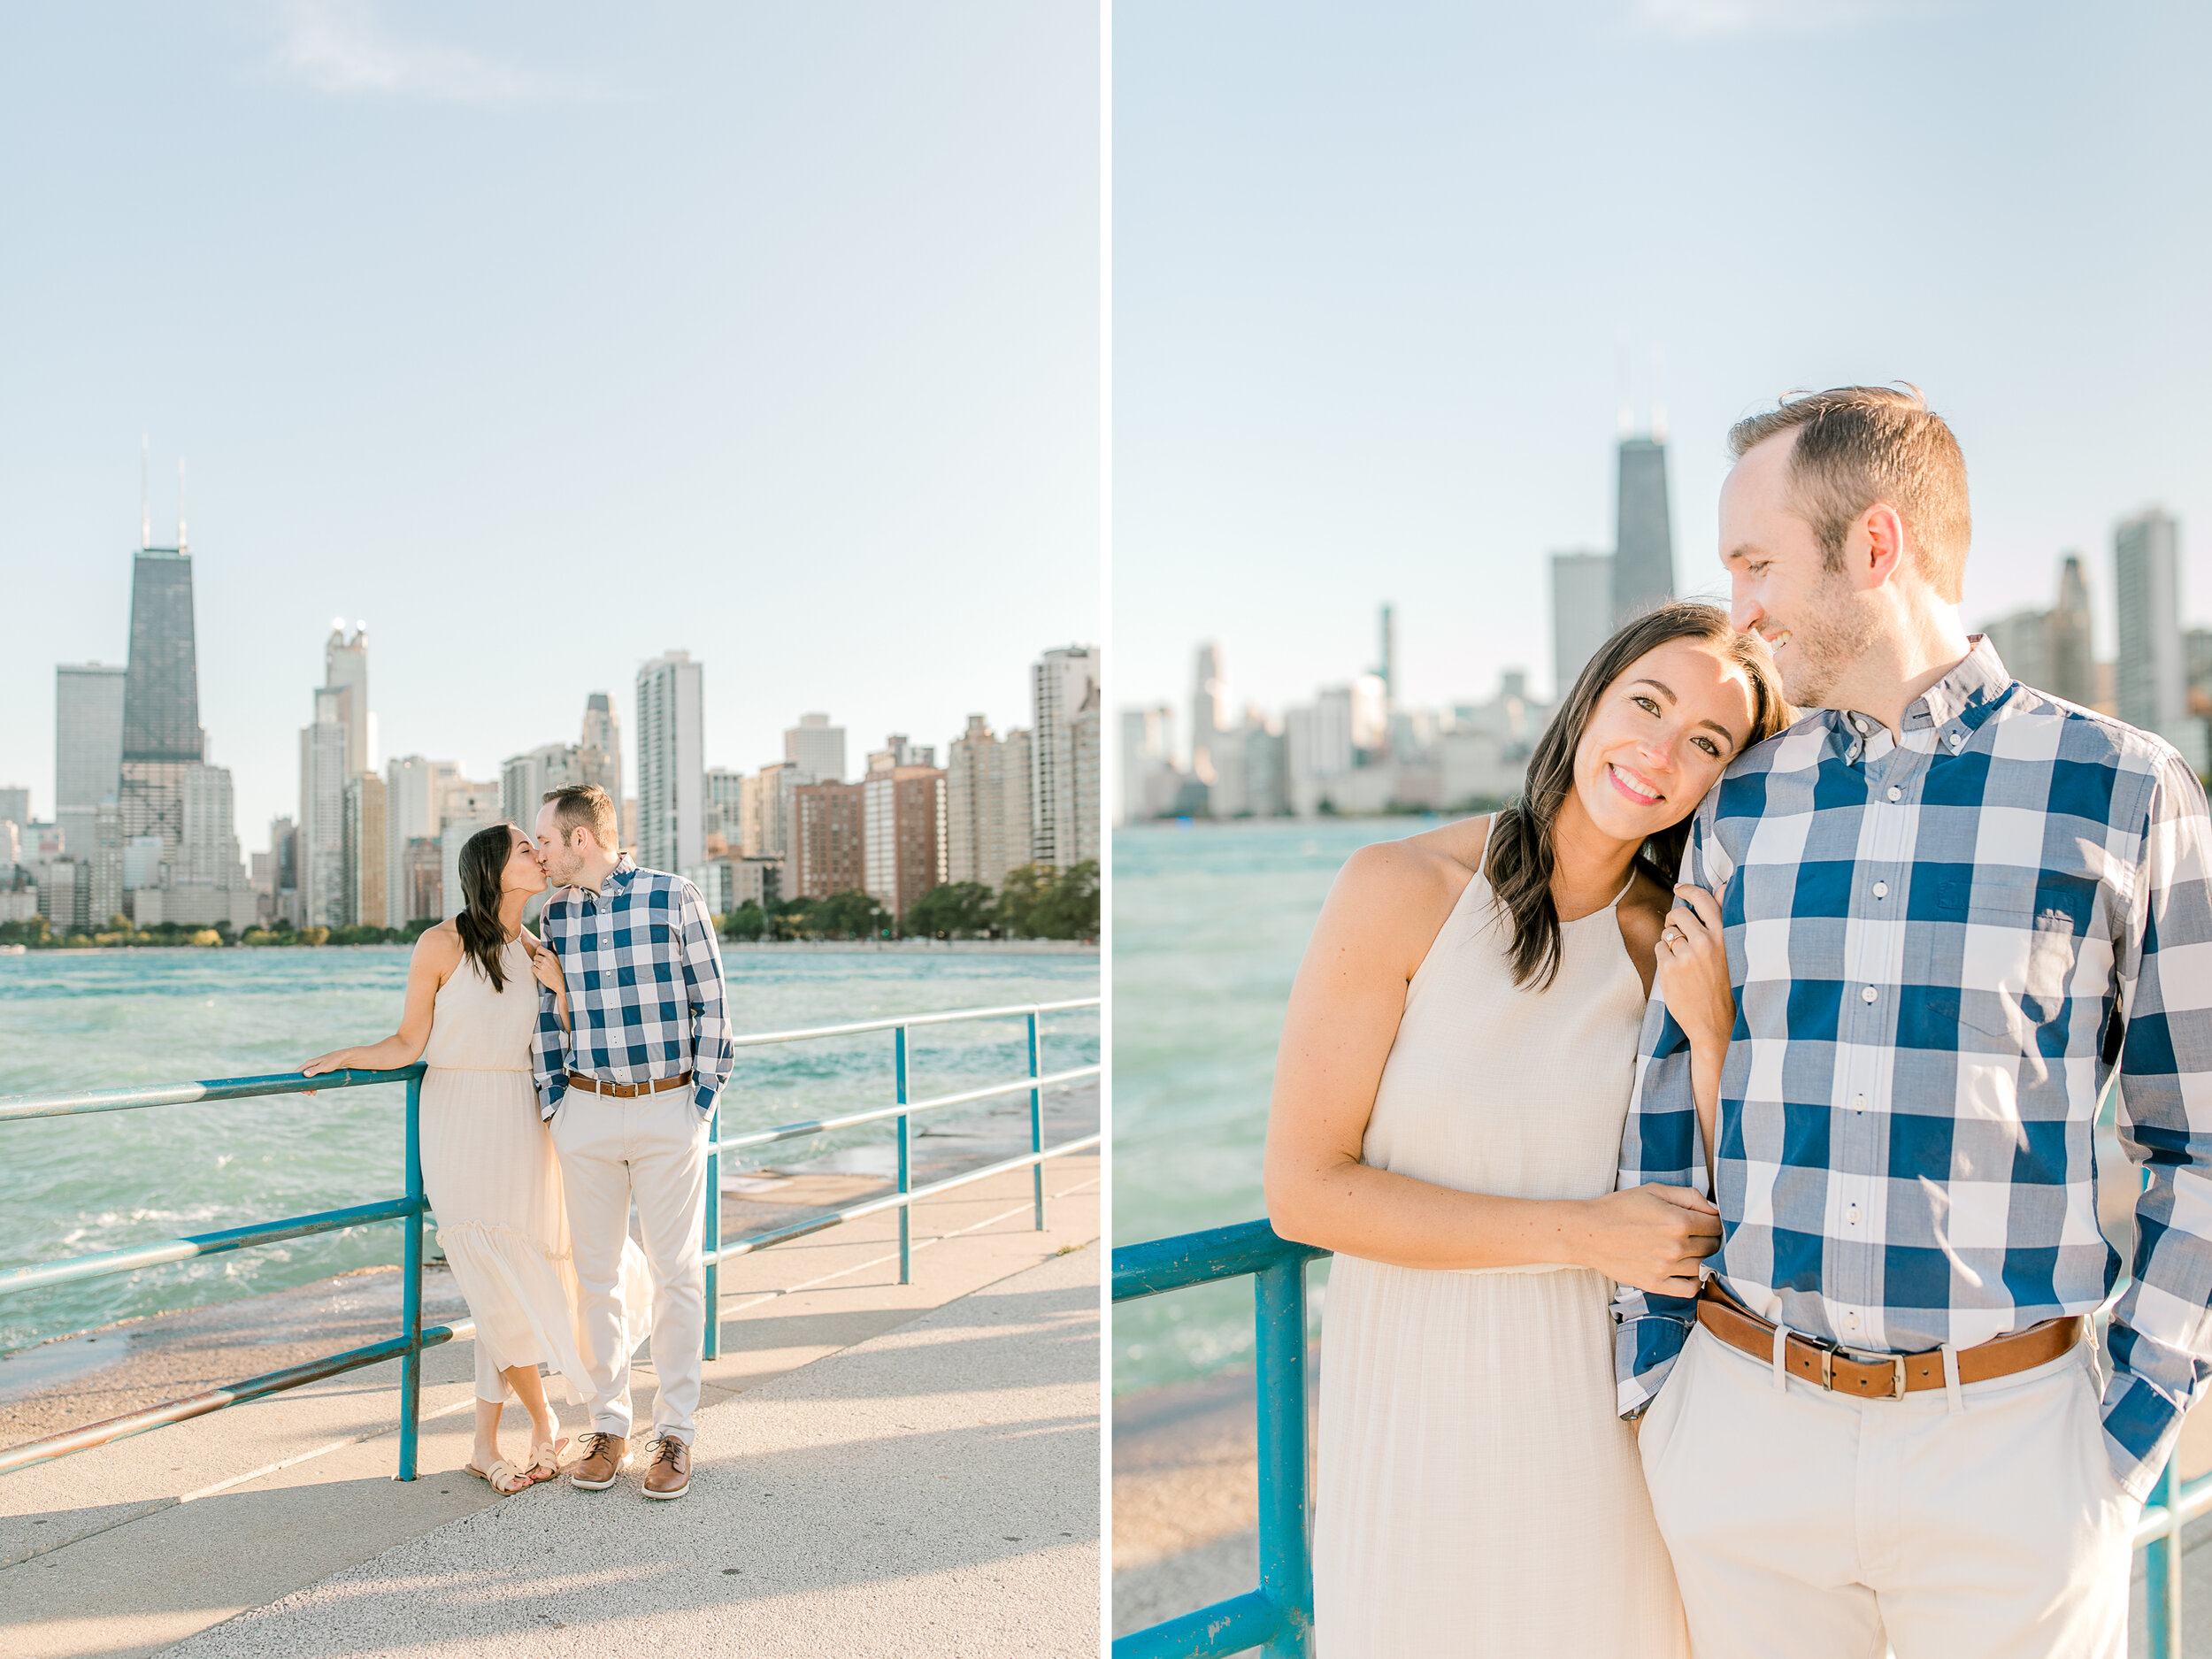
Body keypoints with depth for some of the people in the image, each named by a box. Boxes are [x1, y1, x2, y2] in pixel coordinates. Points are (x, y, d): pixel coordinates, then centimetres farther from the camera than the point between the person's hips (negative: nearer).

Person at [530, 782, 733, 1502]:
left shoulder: (674, 899, -6)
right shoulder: (554, 916, 6)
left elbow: (711, 1004, -2)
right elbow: (548, 1012, 14)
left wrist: (703, 1097, -4)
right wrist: (554, 1100, 7)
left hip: (669, 1111, -3)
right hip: (587, 1112, 4)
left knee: (676, 1272, 1)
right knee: (595, 1273, 7)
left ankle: (674, 1433, 10)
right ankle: (608, 1424, 19)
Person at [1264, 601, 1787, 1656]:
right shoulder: (1403, 887, -13)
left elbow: (1713, 1221, -2)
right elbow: (1304, 1190, -15)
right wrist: (1580, 1232, -17)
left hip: (1602, 1397, 3)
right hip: (1418, 1389, -2)